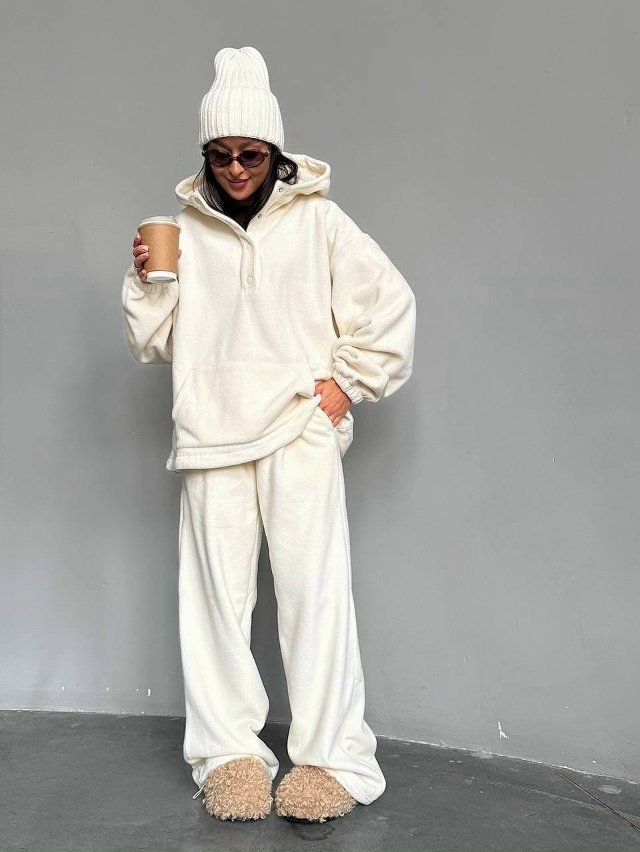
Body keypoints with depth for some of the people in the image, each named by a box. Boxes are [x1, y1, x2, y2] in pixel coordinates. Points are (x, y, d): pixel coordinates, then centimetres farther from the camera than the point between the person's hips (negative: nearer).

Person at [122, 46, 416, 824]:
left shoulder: (316, 219, 5)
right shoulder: (184, 228, 13)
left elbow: (390, 304, 7)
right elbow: (152, 344, 16)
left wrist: (348, 382, 1)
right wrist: (146, 282, -1)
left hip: (300, 430, -2)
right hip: (211, 432, 3)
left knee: (314, 589, -7)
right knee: (217, 593, 1)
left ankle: (330, 757, 1)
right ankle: (229, 753, 11)